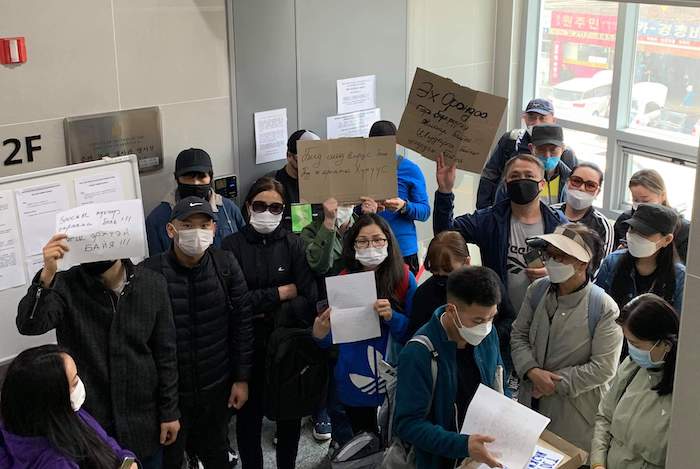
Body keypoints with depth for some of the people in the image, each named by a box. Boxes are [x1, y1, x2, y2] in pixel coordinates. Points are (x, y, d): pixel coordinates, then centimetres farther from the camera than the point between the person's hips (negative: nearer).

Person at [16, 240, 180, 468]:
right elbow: (29, 325, -29)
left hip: (144, 420, 1)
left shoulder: (152, 284, -7)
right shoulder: (65, 286, -12)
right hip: (88, 422, -1)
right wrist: (46, 275, -44)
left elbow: (165, 353, -2)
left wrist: (170, 411, 0)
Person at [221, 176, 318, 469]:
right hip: (248, 345, -1)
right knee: (249, 413, 7)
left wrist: (264, 311, -16)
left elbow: (308, 299, -11)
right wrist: (280, 293, -11)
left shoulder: (293, 244, -2)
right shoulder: (232, 245, -4)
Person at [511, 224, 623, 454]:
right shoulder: (538, 290, -2)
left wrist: (556, 383, -17)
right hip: (531, 400, 5)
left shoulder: (605, 309, -18)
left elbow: (603, 368, -18)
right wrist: (532, 371, -15)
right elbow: (518, 335, 2)